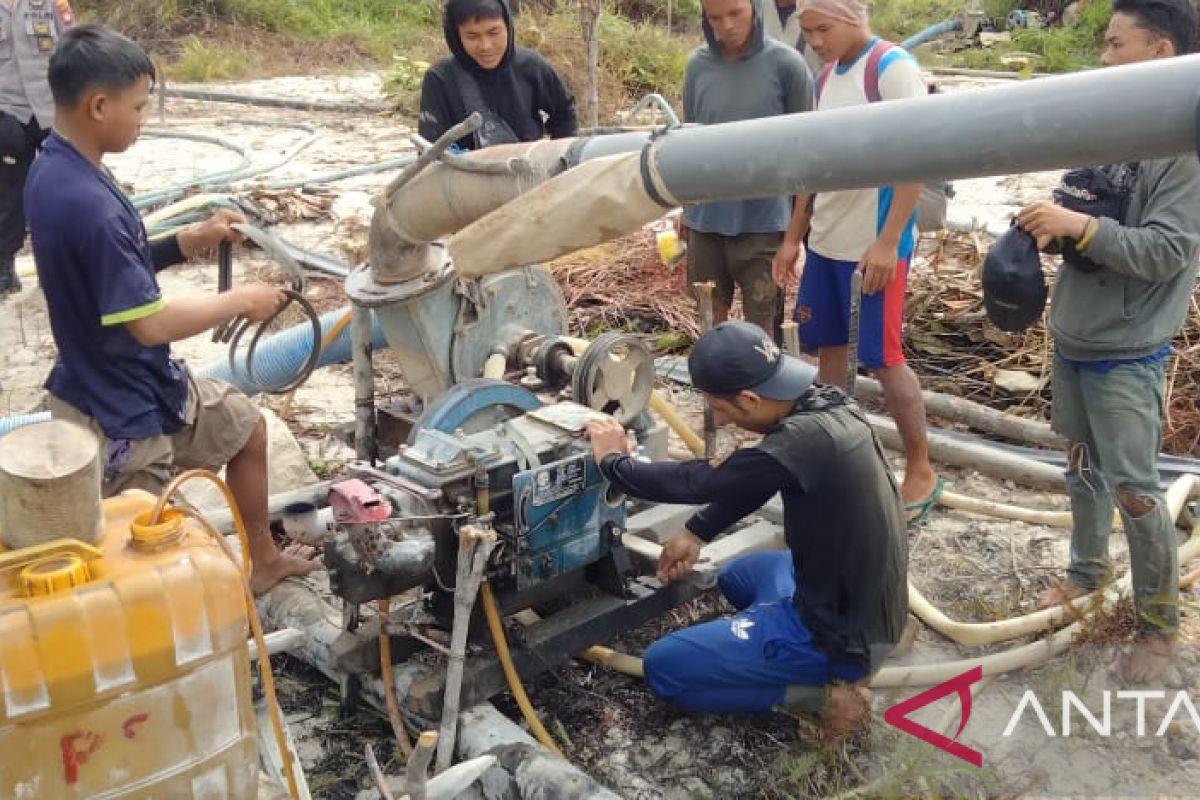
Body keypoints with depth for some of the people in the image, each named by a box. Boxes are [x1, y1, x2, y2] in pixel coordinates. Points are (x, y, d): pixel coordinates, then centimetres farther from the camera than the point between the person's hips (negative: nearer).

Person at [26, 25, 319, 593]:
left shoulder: (52, 170, 1)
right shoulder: (87, 203, -31)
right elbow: (149, 322, -29)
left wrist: (192, 241, 1)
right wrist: (241, 301, -17)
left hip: (137, 384, 10)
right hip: (122, 412, -10)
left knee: (245, 427, 25)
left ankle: (262, 560, 41)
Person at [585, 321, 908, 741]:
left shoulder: (805, 441, -31)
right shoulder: (825, 402, -3)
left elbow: (698, 481, -22)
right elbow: (743, 481, 12)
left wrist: (613, 461, -6)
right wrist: (696, 532, 9)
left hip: (842, 627, -9)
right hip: (863, 597, 9)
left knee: (663, 667, -5)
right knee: (736, 576, 33)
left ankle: (825, 690, -4)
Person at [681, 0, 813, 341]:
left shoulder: (786, 64, -7)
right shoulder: (697, 65, 2)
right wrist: (684, 204, 14)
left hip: (764, 220, -3)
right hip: (705, 217, 3)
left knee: (760, 319, 6)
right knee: (712, 312, 14)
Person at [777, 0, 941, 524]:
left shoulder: (893, 69, -12)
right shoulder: (827, 75, 12)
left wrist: (887, 243, -22)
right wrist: (794, 235, 14)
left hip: (873, 245, -8)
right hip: (826, 240, 8)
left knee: (882, 358, -2)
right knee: (830, 347, 13)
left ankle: (921, 473, 13)